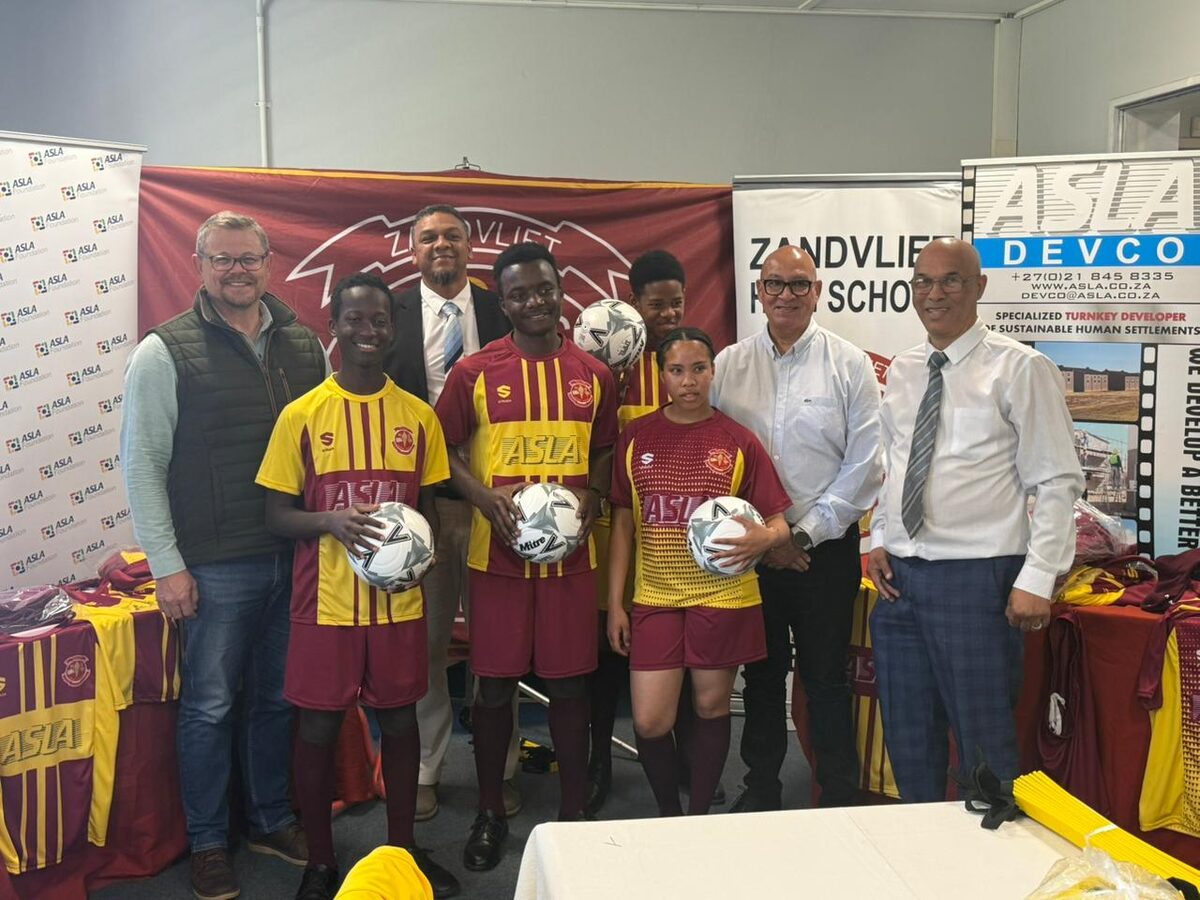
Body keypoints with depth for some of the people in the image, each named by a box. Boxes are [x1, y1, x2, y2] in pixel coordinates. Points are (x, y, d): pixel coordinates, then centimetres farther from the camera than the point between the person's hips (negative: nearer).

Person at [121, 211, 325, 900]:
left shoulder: (306, 346, 6)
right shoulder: (165, 352, -6)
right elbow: (142, 465, -6)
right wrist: (167, 565, -9)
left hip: (298, 558, 4)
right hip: (215, 565, -4)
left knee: (280, 696, 16)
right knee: (211, 706, 8)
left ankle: (273, 819, 34)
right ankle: (209, 842, 25)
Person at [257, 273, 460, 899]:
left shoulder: (418, 415, 4)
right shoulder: (302, 415, -3)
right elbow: (277, 513, -1)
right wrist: (332, 522, -20)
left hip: (400, 602, 2)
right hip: (325, 604, -2)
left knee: (399, 720, 12)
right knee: (318, 728, 7)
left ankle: (403, 846, 31)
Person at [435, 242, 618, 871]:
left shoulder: (594, 375, 7)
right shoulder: (474, 372, -1)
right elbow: (443, 451, 3)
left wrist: (591, 497, -3)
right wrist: (486, 497, -13)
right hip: (497, 552, -1)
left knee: (569, 684, 7)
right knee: (494, 685, 6)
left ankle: (573, 812, 23)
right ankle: (490, 814, 23)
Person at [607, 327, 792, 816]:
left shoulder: (738, 441, -2)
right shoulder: (636, 437, 2)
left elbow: (778, 521, 0)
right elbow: (622, 524, 6)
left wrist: (765, 536, -25)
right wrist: (615, 604, 2)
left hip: (723, 597, -1)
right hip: (655, 597, 1)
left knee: (711, 707, 10)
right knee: (649, 722, -2)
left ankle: (700, 817, 29)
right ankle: (669, 816, 24)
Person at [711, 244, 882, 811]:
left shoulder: (849, 364, -2)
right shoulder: (729, 365, 4)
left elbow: (865, 465, -5)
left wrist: (803, 534, -8)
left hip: (825, 547, -2)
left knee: (826, 678, 5)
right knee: (761, 674, 13)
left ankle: (839, 800, 20)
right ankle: (760, 791, 28)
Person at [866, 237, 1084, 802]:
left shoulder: (1020, 369, -7)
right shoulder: (901, 372, 12)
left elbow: (1057, 481, -9)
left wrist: (1036, 580, -14)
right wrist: (879, 540, 7)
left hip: (976, 578, -6)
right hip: (899, 577, 6)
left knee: (983, 743, 3)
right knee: (908, 738, 15)